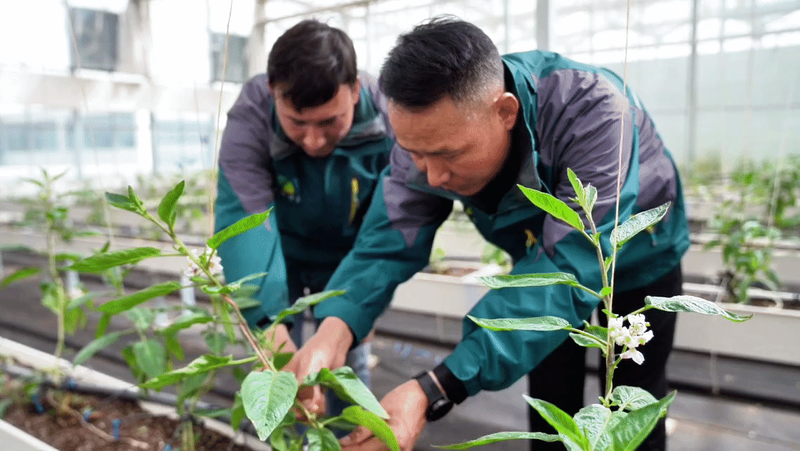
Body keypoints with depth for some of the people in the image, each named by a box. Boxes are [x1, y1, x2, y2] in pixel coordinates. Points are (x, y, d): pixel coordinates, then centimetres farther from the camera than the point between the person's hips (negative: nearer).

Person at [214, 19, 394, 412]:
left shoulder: (387, 120, -28)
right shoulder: (250, 119, -30)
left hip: (346, 259, 1)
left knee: (350, 364, 9)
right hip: (279, 257, 0)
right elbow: (244, 217, -39)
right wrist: (269, 319, -50)